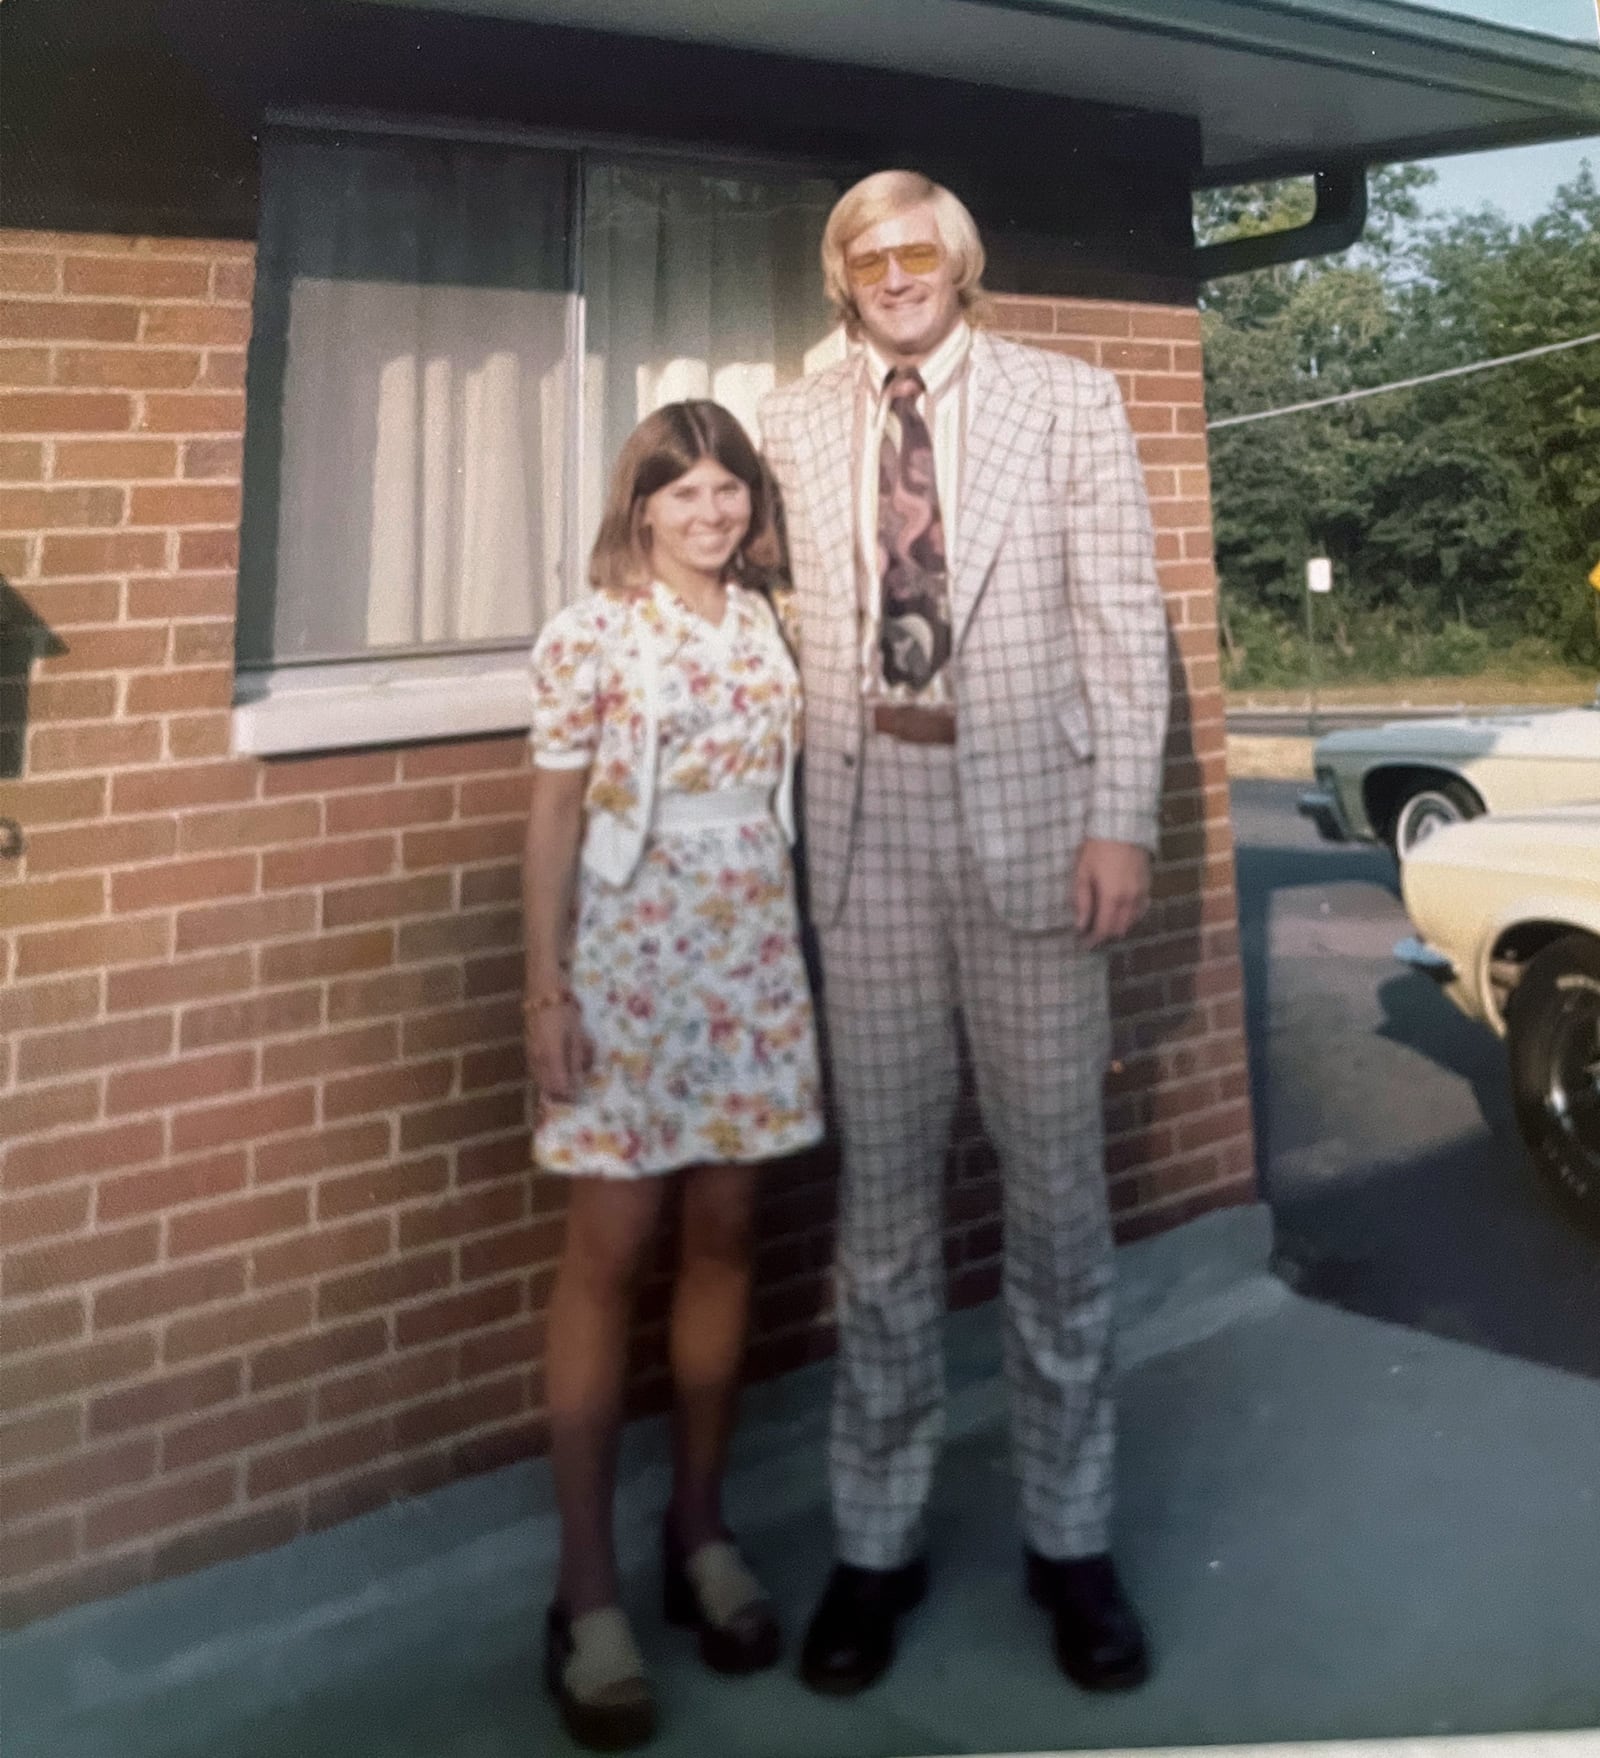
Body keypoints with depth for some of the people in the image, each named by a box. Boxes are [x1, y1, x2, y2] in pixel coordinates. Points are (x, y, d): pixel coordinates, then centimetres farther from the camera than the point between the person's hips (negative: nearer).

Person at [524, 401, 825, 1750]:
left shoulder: (764, 626, 9)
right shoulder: (591, 634, -5)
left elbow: (783, 792, 12)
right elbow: (555, 818, -5)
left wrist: (803, 951, 10)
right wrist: (544, 989, -10)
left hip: (752, 959, 5)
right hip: (626, 958, -4)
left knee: (723, 1235, 10)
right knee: (610, 1252, -2)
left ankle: (699, 1529, 25)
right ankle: (586, 1587, 6)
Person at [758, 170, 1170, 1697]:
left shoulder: (1067, 400, 4)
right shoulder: (792, 425, 9)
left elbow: (1125, 619, 0)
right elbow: (792, 621, 8)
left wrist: (1121, 820, -8)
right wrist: (787, 816, 0)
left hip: (1029, 813, -1)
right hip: (862, 823, 2)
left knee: (1052, 1176, 6)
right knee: (882, 1181, 8)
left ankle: (1069, 1536, 22)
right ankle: (876, 1535, 21)